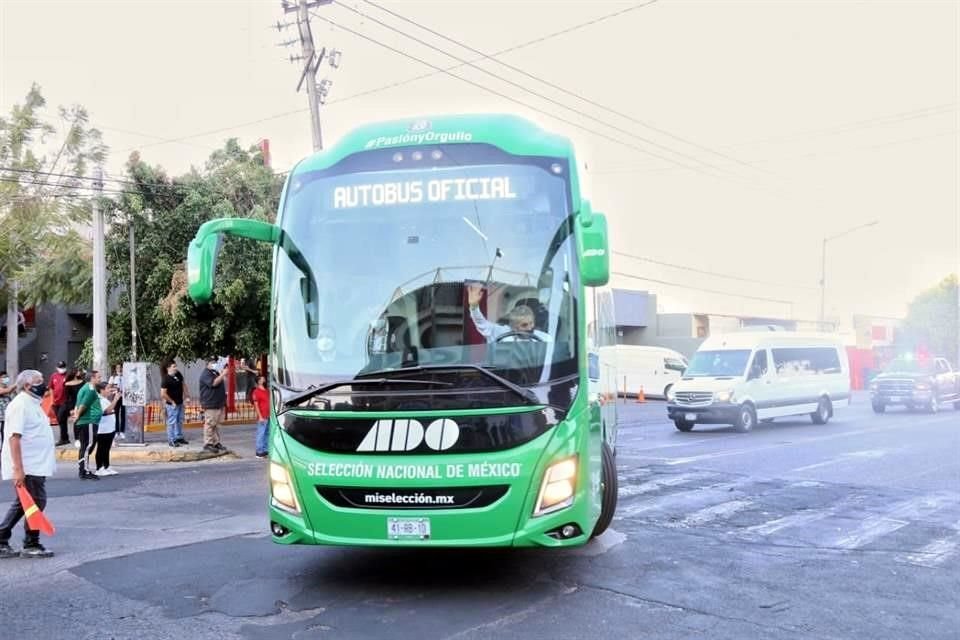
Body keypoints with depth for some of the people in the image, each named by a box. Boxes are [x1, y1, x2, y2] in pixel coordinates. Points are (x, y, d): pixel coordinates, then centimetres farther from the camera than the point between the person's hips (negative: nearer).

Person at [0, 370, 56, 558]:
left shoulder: (32, 404, 15)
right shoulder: (20, 404, -16)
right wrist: (18, 469, -29)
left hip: (35, 465, 10)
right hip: (28, 467, -10)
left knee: (22, 504, 15)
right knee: (36, 503, -2)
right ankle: (31, 545, 9)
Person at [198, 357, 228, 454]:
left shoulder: (216, 372, 20)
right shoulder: (206, 374, -10)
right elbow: (214, 383, -26)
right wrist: (223, 375, -23)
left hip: (219, 403, 9)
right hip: (210, 404, -9)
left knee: (217, 424, 11)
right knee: (210, 424, -7)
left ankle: (216, 442, 17)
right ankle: (208, 444, -3)